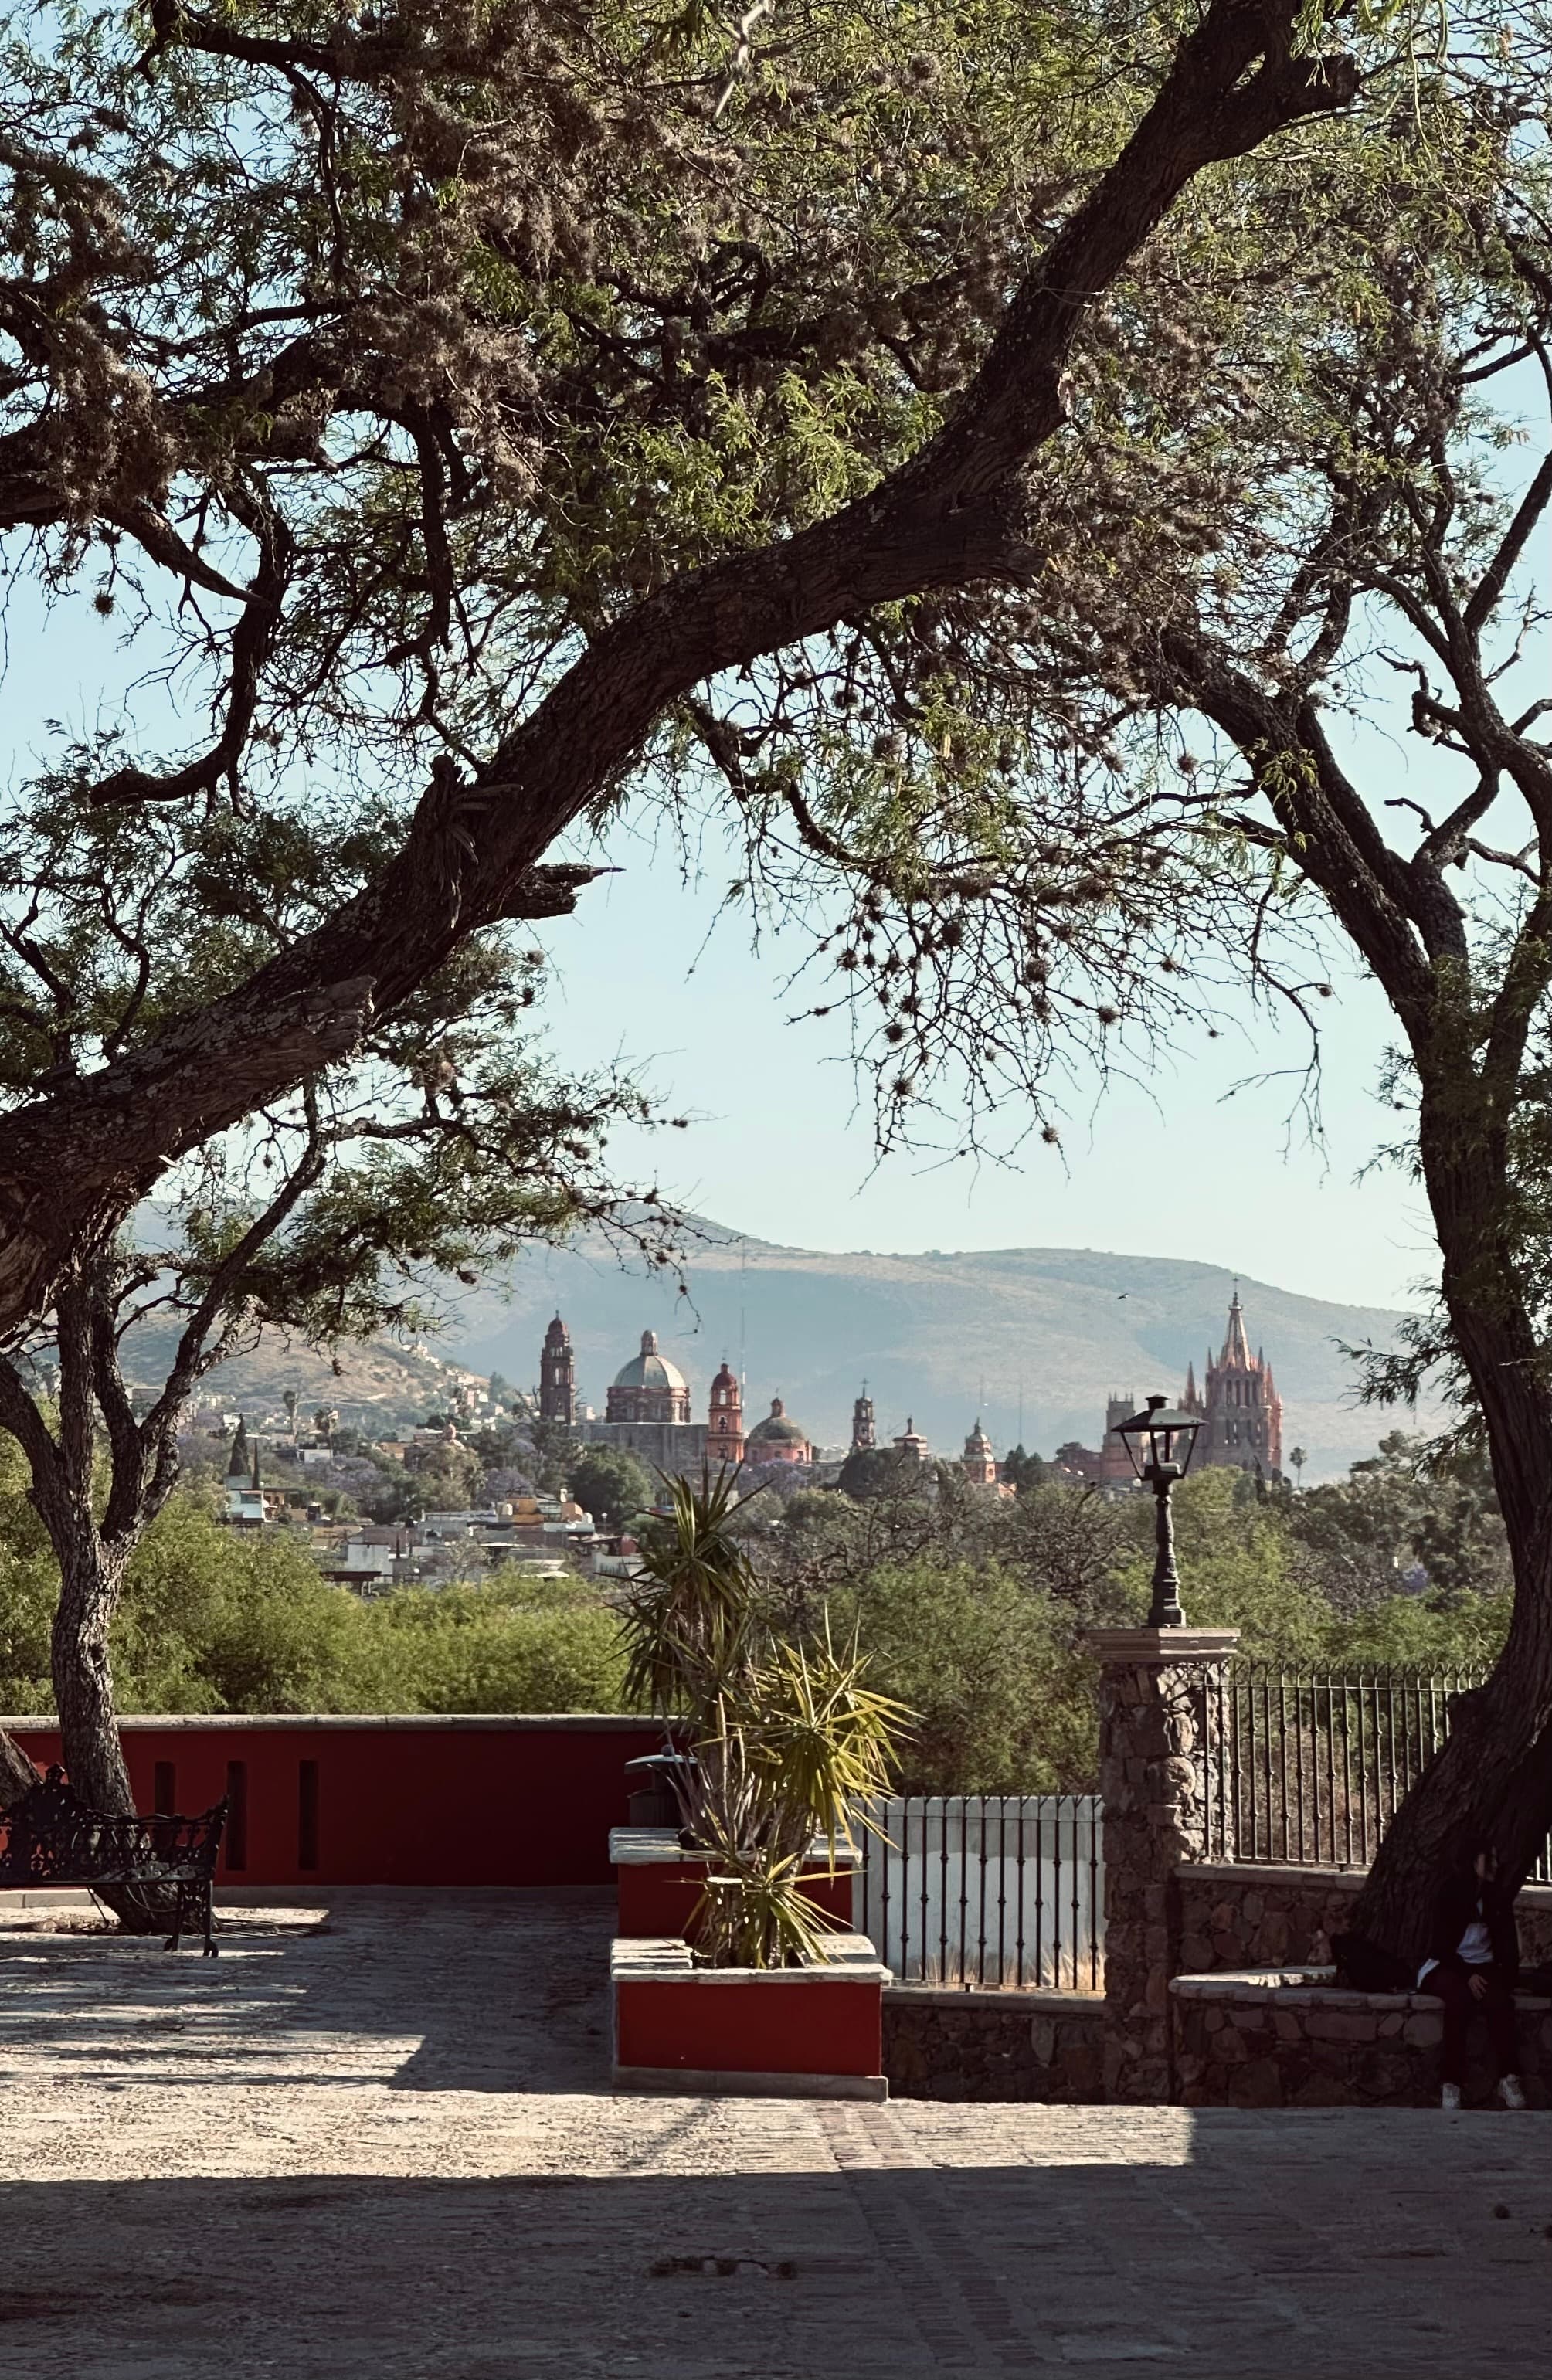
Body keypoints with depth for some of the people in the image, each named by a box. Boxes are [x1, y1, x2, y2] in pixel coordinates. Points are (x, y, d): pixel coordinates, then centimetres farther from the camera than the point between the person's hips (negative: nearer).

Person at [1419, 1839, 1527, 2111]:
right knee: (1459, 1998, -37)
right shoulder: (1449, 1895, -4)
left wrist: (1508, 1978, -11)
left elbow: (1508, 1944, 7)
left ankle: (1508, 2077, -32)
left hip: (1483, 1967, 3)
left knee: (1500, 2001, -32)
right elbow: (1442, 1944, -9)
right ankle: (1451, 2082, -37)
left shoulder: (1499, 1898, 9)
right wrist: (1467, 1976, -21)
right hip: (1447, 1966, -3)